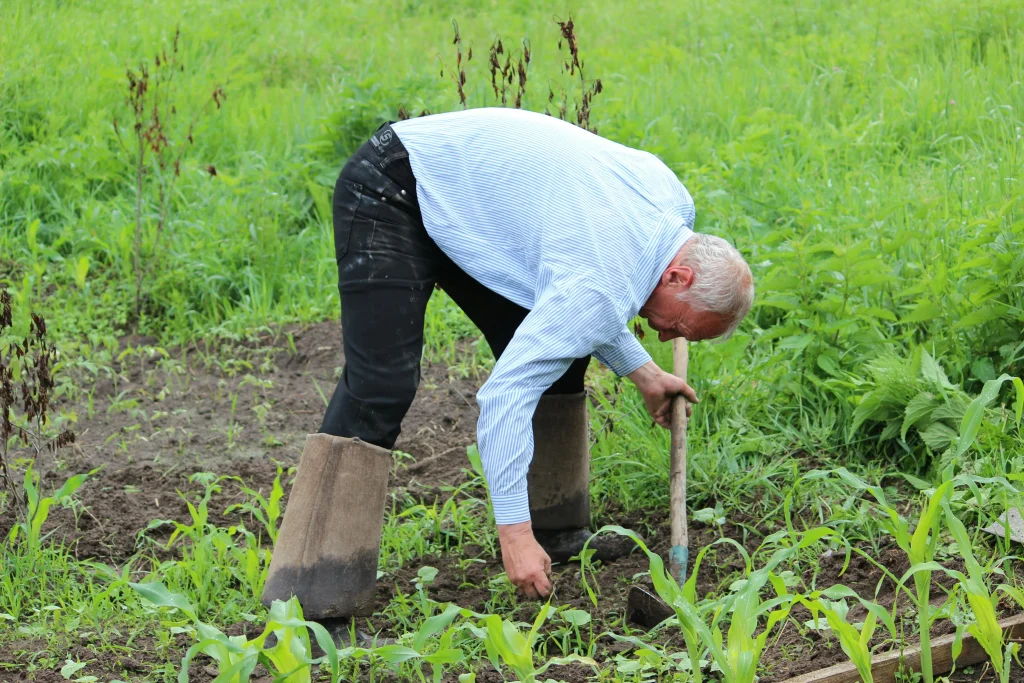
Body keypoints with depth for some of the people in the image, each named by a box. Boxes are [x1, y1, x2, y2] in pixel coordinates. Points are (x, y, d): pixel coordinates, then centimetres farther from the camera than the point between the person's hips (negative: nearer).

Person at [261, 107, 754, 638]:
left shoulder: (672, 200, -2)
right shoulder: (607, 285, -29)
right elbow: (504, 394, -32)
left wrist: (641, 371, 13)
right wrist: (514, 533, -33)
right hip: (388, 194, -10)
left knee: (558, 353, 9)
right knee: (381, 389, -21)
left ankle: (558, 532, 21)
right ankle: (311, 600, -25)